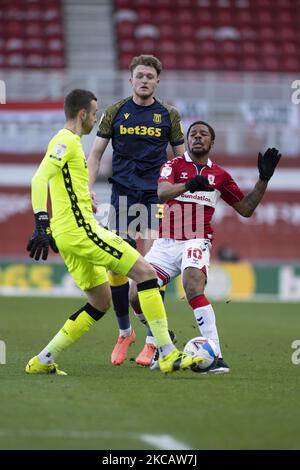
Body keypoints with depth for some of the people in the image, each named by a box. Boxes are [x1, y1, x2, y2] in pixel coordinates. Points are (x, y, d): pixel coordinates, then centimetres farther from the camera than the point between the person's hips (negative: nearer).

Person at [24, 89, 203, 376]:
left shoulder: (67, 142, 21)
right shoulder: (67, 141, -9)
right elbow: (39, 180, -22)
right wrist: (41, 225, -28)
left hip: (67, 234, 11)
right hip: (80, 230, -11)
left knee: (101, 301, 15)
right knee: (145, 272, -12)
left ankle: (43, 361, 13)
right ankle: (168, 355, -15)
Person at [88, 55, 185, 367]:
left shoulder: (169, 115, 6)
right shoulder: (115, 112, 7)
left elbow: (180, 157, 13)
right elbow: (96, 153, 10)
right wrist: (89, 187, -3)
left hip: (155, 197, -1)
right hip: (122, 195, 1)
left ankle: (153, 341, -6)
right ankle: (124, 333, 18)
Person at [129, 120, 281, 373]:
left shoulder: (220, 175, 13)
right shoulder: (173, 166, 7)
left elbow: (245, 208, 19)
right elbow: (162, 193, -15)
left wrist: (264, 179, 8)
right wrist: (188, 185, -35)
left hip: (196, 242, -1)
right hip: (166, 243, 2)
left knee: (193, 289, -30)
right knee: (136, 296, -10)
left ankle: (215, 357, -34)